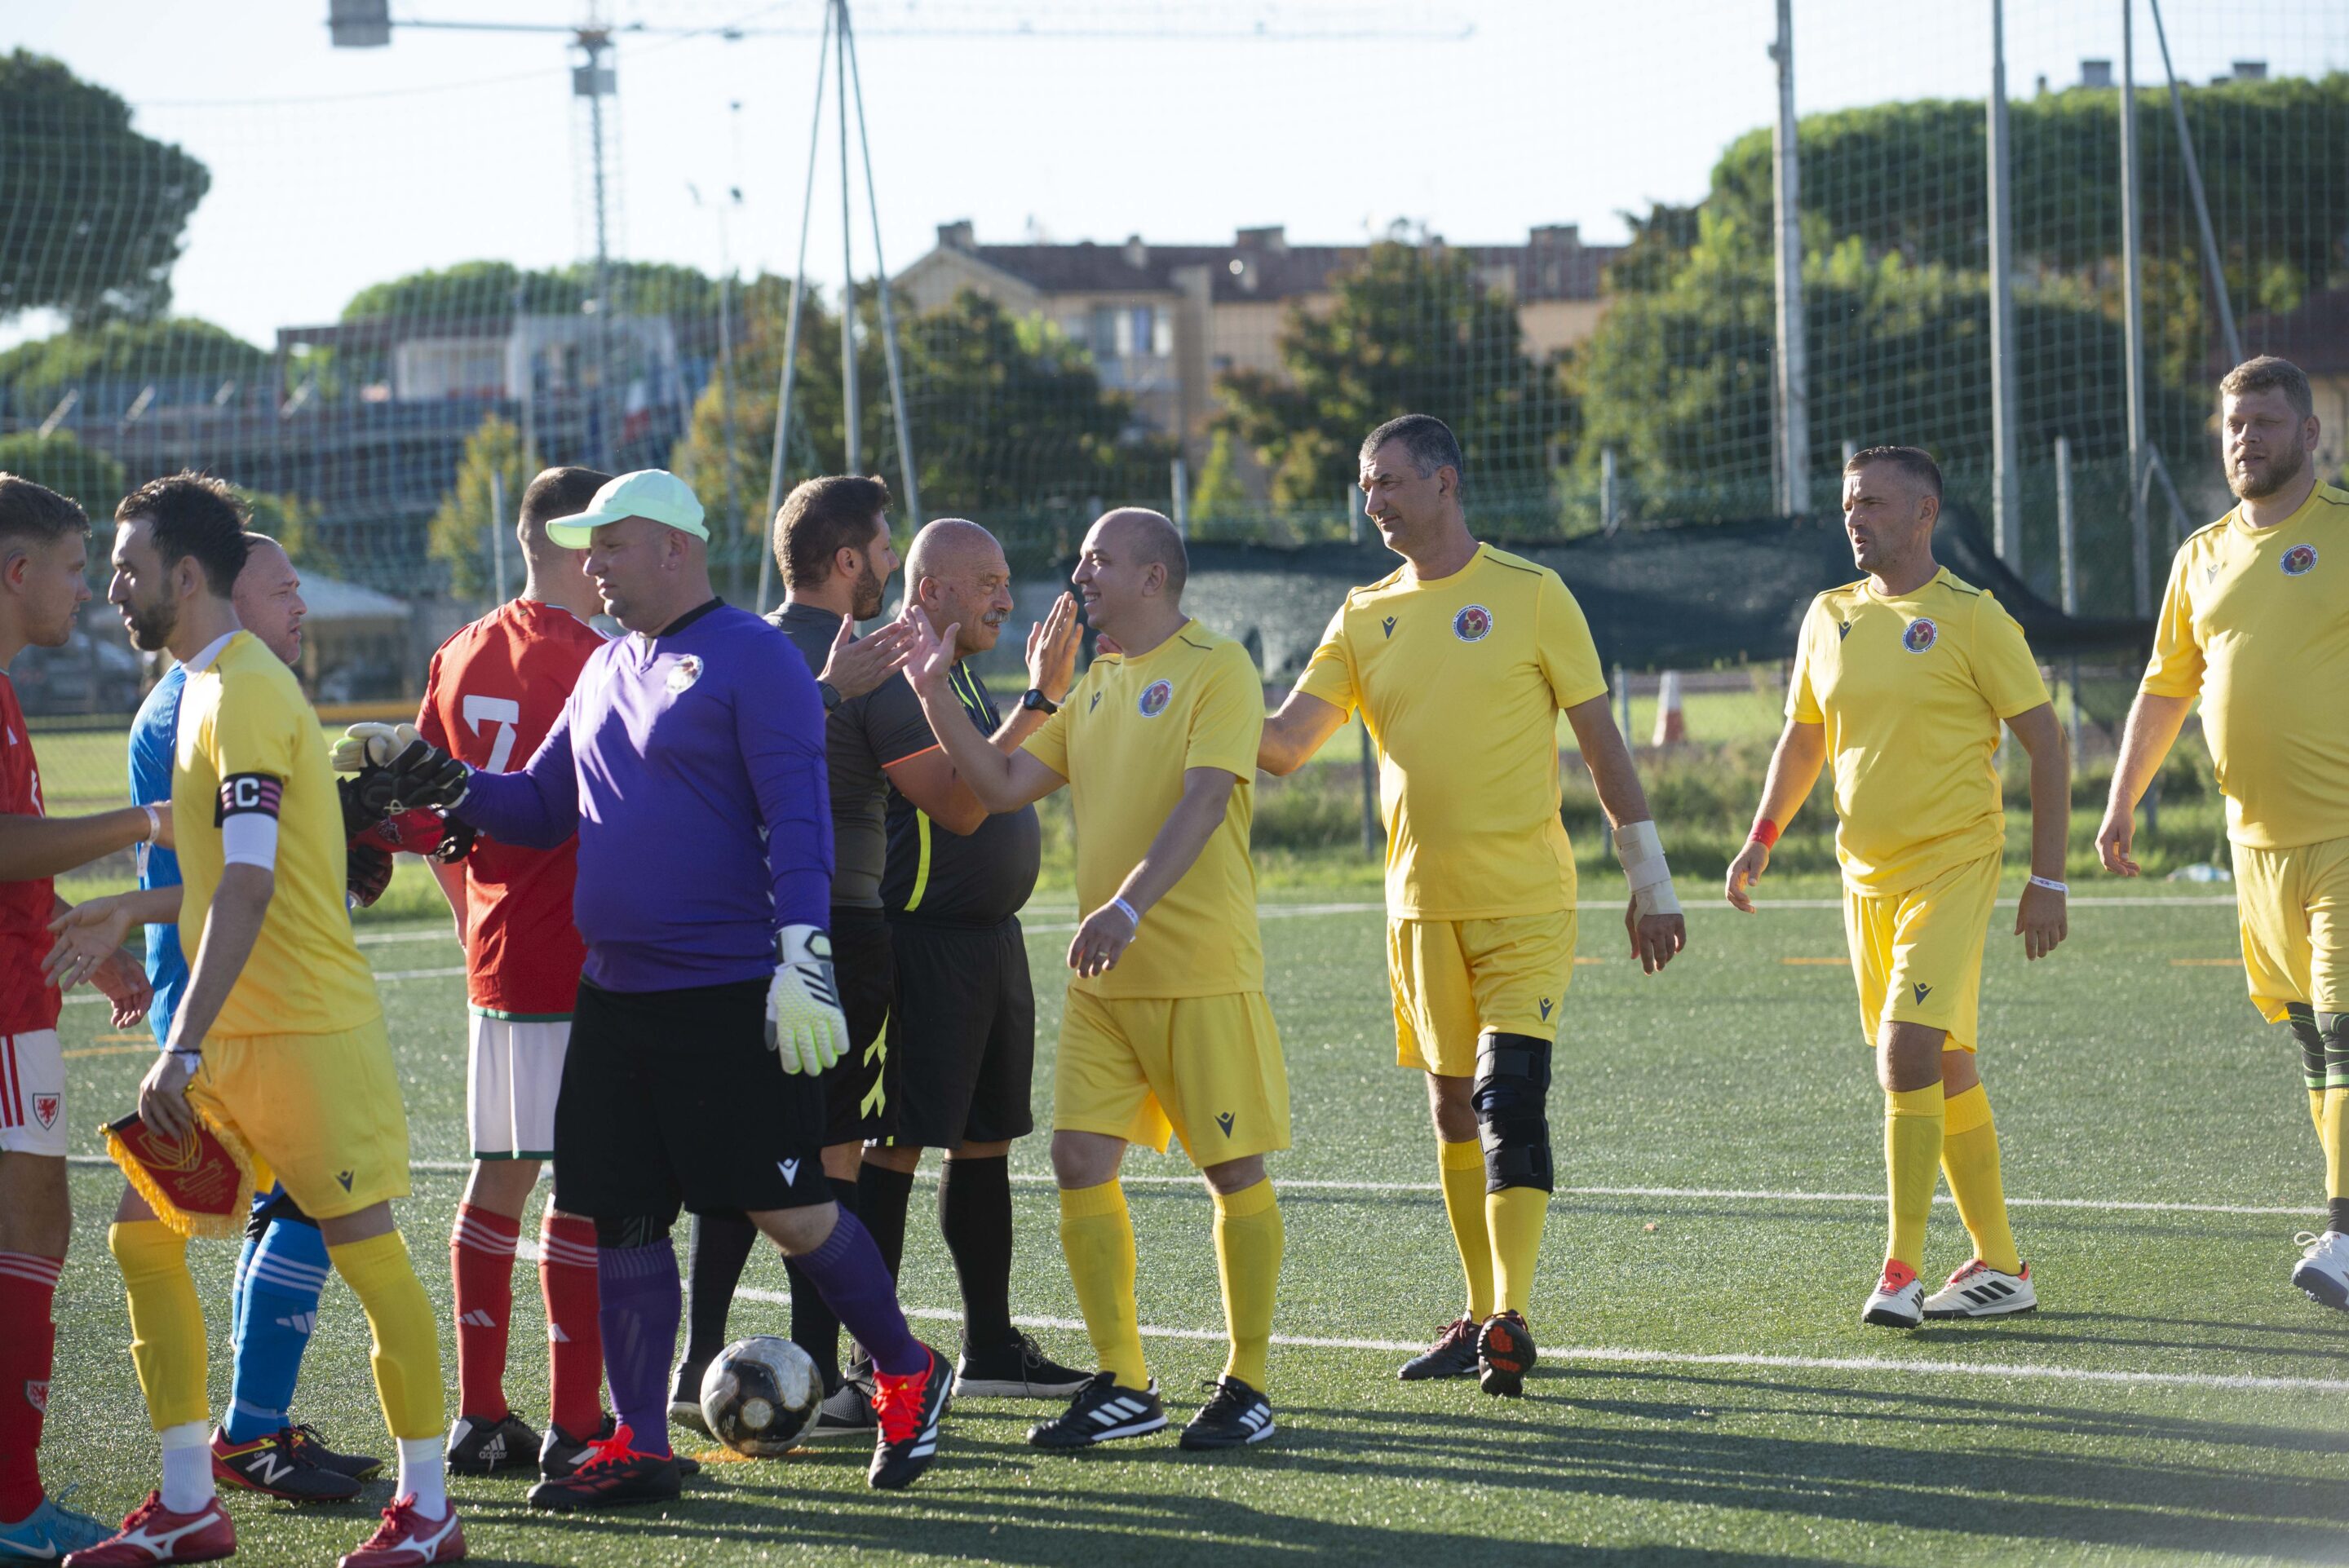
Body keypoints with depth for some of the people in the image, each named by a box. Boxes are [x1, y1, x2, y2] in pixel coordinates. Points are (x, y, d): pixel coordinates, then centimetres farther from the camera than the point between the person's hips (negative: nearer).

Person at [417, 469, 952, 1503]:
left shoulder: (751, 659, -9)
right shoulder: (607, 670, 15)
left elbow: (795, 815, -15)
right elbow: (541, 806, 19)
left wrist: (802, 953, -23)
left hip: (733, 997, -8)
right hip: (615, 998, 8)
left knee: (787, 1210, -3)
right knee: (621, 1218, 7)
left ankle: (907, 1378, 17)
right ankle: (638, 1448, 13)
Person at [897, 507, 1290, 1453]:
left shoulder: (1217, 670, -7)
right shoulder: (1098, 687, 16)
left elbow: (1202, 803, -19)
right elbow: (1003, 786, 13)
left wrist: (1129, 906, -31)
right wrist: (935, 693, 2)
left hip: (1202, 973, -7)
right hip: (1103, 979, 7)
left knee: (1234, 1170, 1)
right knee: (1080, 1162, -1)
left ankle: (1247, 1387, 10)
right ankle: (1122, 1386, 7)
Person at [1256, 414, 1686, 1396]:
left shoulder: (1529, 596, -3)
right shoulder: (1365, 617, 9)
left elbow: (1601, 742, 1)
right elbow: (1284, 745, 4)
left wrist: (1650, 883, 1)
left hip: (1525, 900, -5)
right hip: (1422, 904, 5)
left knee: (1510, 1097, -16)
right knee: (1452, 1108, 9)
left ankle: (1511, 1321, -21)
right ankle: (1482, 1315, 18)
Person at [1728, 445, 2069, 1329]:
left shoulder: (1970, 619, -8)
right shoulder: (1830, 618, 9)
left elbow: (2044, 741, -6)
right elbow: (1804, 736, 23)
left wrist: (2048, 881, -9)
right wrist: (1761, 840, 12)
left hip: (1952, 866, -6)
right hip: (1866, 874, 6)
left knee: (1909, 1053, -18)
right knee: (1944, 1069, 10)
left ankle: (1902, 1270, -13)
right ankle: (2000, 1267, 18)